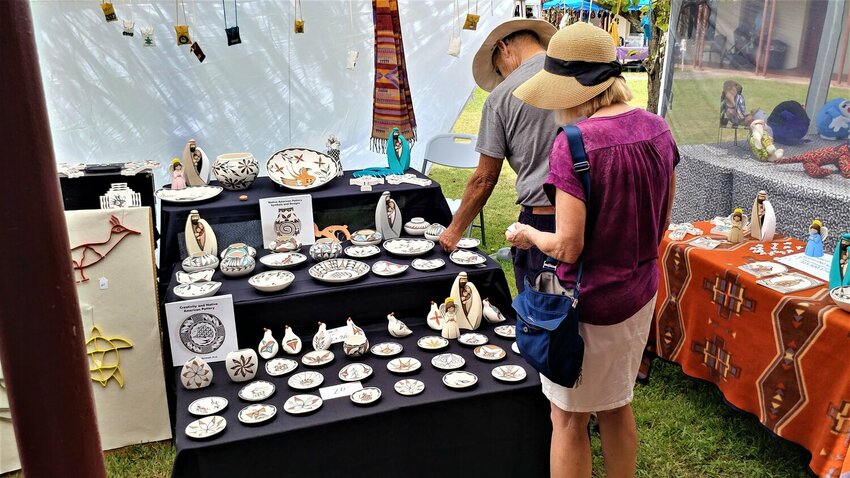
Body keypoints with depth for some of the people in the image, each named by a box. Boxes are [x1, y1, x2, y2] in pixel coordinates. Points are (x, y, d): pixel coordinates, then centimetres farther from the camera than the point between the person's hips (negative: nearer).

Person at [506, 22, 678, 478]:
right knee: (616, 406, 24)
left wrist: (527, 234, -5)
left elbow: (568, 247, -24)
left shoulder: (574, 143, -24)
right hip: (641, 294, 8)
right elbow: (662, 220, 9)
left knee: (569, 418, 11)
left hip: (589, 303, -7)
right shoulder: (657, 128, -1)